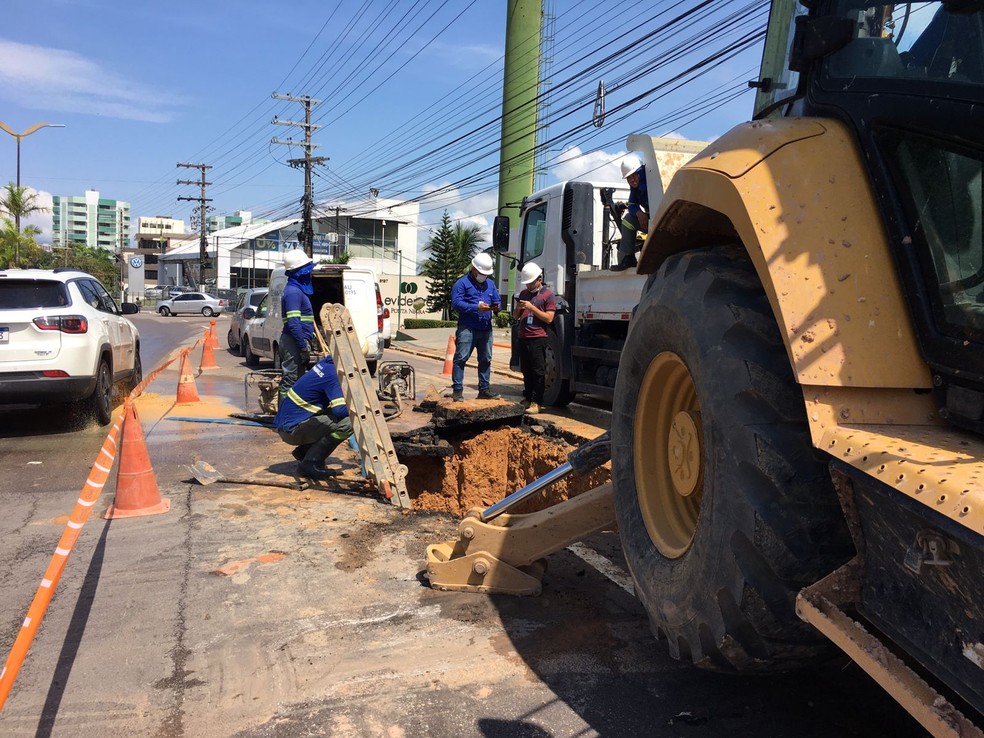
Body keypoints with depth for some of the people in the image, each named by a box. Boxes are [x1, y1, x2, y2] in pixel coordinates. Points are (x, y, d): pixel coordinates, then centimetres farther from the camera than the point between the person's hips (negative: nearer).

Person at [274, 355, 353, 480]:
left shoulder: (326, 363, 8)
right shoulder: (332, 375, -18)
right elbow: (340, 410, -25)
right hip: (292, 429, -10)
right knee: (347, 423, -19)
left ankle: (303, 451, 17)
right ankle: (310, 464, -11)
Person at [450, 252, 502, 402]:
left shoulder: (490, 284, 19)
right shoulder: (462, 283, -2)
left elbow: (497, 301, 19)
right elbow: (456, 303, -13)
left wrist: (496, 308, -6)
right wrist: (476, 307, -21)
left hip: (486, 329, 6)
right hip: (467, 328, -6)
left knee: (486, 360, 11)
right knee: (461, 358, -7)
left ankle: (484, 389, 21)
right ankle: (457, 390, -3)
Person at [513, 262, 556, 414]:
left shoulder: (548, 296, -1)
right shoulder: (524, 294, 18)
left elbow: (548, 318, -9)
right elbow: (515, 316, 22)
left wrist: (532, 307, -13)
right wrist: (518, 308, -1)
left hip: (538, 339, -6)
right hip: (523, 338, 6)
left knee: (538, 372, -6)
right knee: (526, 371, 12)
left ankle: (536, 403, -6)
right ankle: (527, 398, 21)